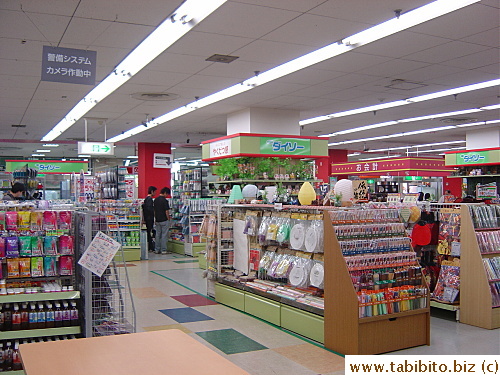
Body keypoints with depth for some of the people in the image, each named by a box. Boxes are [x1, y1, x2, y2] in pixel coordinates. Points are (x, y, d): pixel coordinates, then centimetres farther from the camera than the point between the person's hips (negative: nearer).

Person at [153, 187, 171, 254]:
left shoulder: (156, 200, 8)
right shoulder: (164, 200, -15)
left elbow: (154, 210, 13)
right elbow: (166, 211, -15)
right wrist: (168, 218, -2)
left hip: (157, 220, 7)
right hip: (164, 220, -7)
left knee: (158, 235, 12)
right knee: (164, 235, -1)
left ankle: (157, 250, 16)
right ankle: (163, 250, 1)